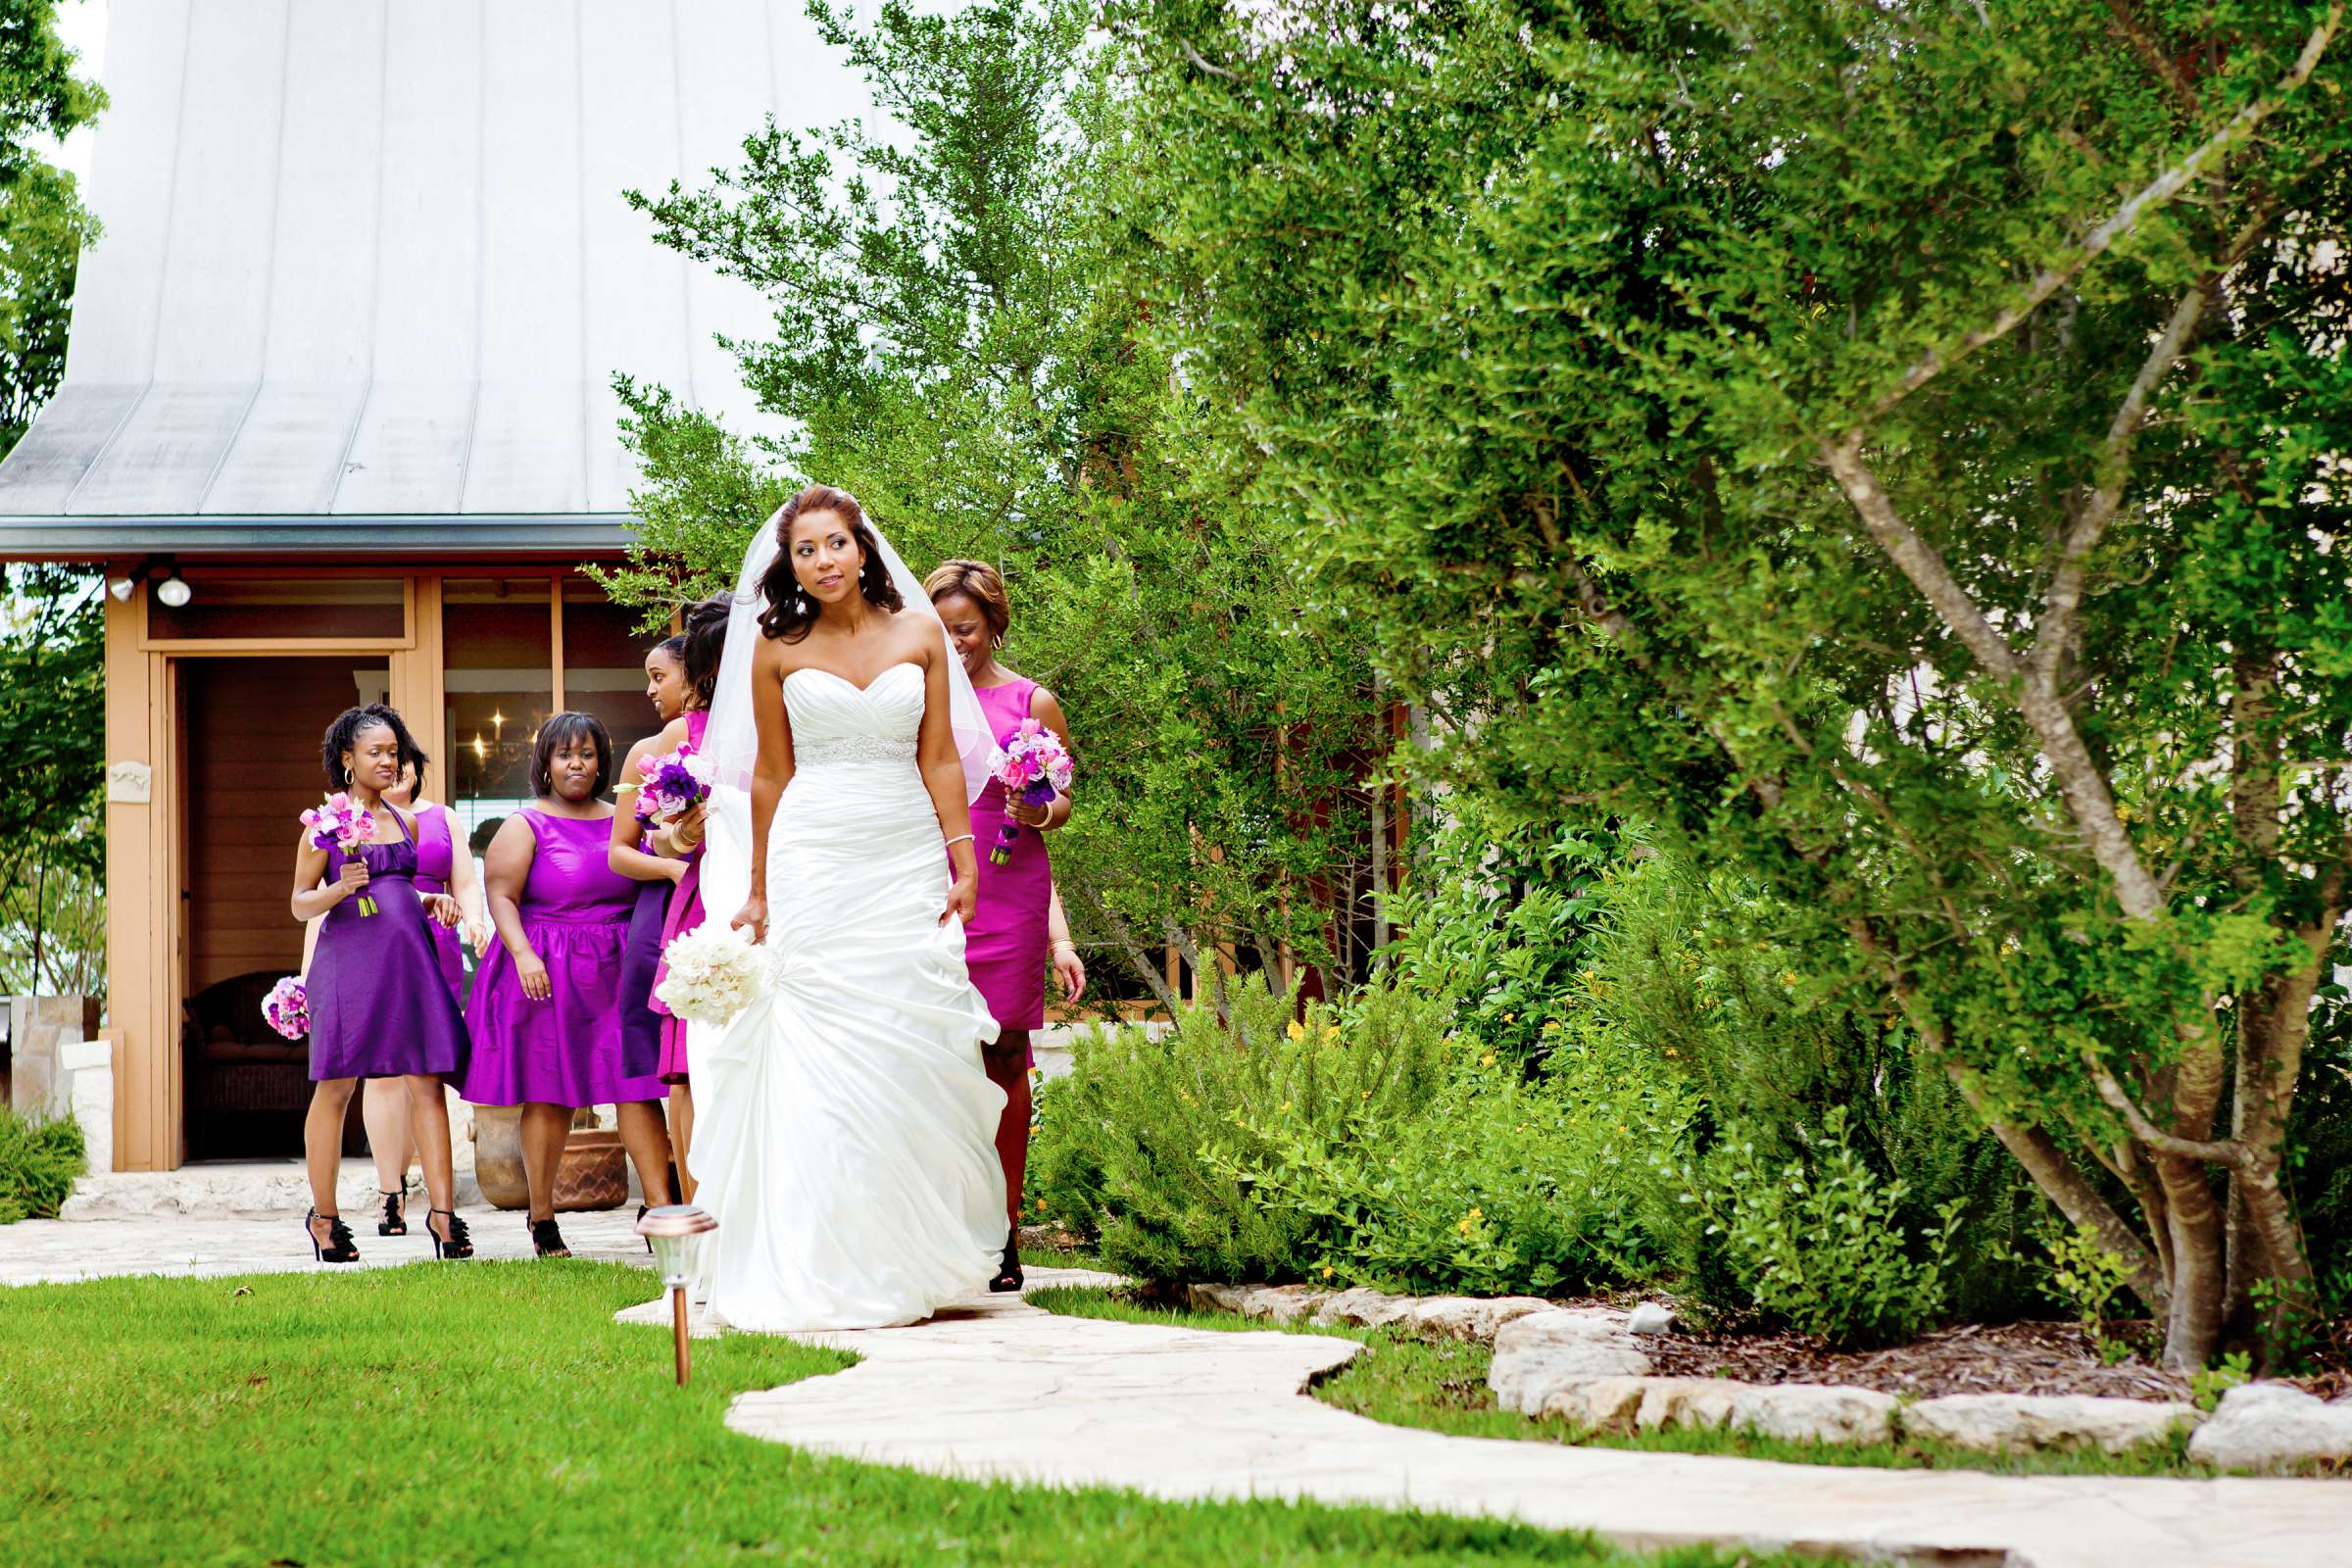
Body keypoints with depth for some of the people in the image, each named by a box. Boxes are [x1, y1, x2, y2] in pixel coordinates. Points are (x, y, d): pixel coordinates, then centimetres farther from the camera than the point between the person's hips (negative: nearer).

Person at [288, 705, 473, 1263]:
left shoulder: (404, 823, 18)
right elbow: (300, 904, 2)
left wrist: (433, 901, 10)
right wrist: (340, 889, -17)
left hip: (410, 956, 5)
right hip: (349, 957, -5)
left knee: (427, 1083, -4)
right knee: (336, 1087, -1)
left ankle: (442, 1211, -7)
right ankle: (323, 1217, 9)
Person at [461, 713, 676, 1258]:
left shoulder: (622, 822, 15)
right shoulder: (525, 826, 2)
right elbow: (501, 896, -7)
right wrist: (524, 953, -19)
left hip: (620, 970, 3)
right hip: (548, 973, -3)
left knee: (637, 1086, -7)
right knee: (549, 1095, 0)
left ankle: (661, 1210, -11)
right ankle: (541, 1220, 10)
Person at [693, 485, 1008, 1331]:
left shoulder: (919, 633, 7)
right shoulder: (776, 649, 4)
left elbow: (941, 759, 6)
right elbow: (770, 774, 8)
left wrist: (964, 864, -1)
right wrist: (757, 890, 9)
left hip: (908, 860, 1)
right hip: (815, 865, -1)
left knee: (915, 1051, -1)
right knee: (823, 1060, -6)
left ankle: (913, 1254, 9)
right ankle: (828, 1267, -2)